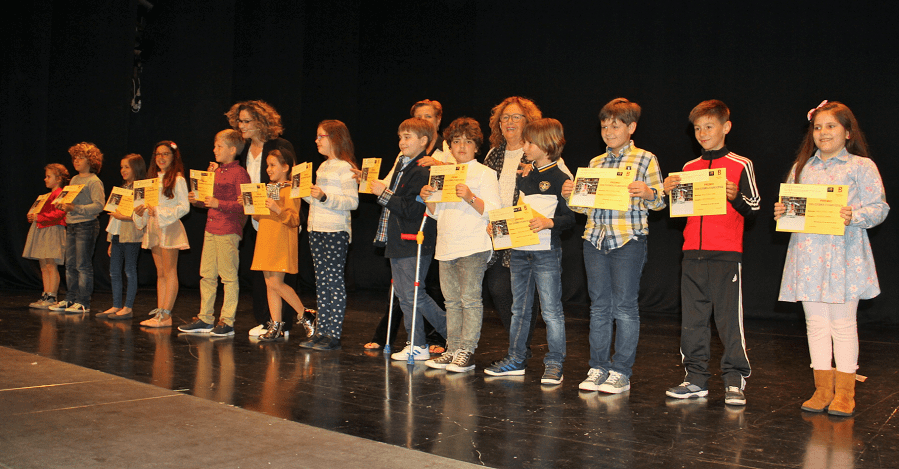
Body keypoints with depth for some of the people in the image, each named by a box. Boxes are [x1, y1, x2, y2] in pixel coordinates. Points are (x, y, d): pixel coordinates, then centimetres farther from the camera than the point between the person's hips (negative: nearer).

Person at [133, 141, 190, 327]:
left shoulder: (178, 179, -5)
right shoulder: (153, 178, 17)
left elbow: (184, 207, -11)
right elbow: (150, 204, 20)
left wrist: (159, 212, -18)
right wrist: (141, 210, -2)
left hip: (170, 227, -7)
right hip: (154, 228, 7)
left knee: (169, 272, -6)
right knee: (160, 273, 8)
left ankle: (166, 315, -7)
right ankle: (159, 312, 8)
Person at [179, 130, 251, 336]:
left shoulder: (239, 173, -9)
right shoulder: (215, 171, 17)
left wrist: (218, 204, -21)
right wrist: (198, 200, 7)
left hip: (229, 231, -8)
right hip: (211, 229, 9)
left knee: (228, 276, -2)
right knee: (207, 274, 10)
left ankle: (227, 322, 5)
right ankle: (205, 319, 18)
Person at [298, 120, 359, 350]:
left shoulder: (345, 168, -8)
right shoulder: (323, 167, 18)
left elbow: (352, 202, -17)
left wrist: (324, 197, -25)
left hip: (336, 230, -9)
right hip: (316, 229, 9)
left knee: (334, 280, -6)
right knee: (321, 280, 10)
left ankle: (334, 334, -1)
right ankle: (322, 331, 16)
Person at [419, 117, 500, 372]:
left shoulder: (485, 173, 0)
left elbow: (492, 211, -9)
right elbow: (437, 213, 21)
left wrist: (470, 197, -23)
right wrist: (428, 199, 2)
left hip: (473, 247, -6)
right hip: (446, 246, 6)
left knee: (470, 298, -6)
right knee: (451, 300, 9)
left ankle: (466, 352, -2)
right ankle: (452, 349, 16)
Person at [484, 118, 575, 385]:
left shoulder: (560, 179, -7)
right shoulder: (524, 177, 14)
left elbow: (571, 218, -11)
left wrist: (548, 222, -26)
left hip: (546, 252, -7)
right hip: (519, 250, 7)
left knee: (551, 310, -2)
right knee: (519, 308, 13)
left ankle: (554, 364, 6)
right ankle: (516, 360, 23)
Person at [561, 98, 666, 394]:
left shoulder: (645, 159, 2)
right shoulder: (595, 163, 15)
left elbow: (659, 202, 1)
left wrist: (648, 193, -20)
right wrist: (570, 196, -1)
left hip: (629, 239, -5)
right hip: (595, 238, 5)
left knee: (625, 306, -1)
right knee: (599, 306, 8)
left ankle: (621, 372, 7)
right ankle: (598, 367, 17)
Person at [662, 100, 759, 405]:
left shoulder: (740, 165, 1)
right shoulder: (689, 168, 14)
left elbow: (753, 209, -1)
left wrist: (735, 196, -19)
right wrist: (670, 192, -1)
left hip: (727, 254, -5)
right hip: (693, 253, 5)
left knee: (729, 319, -4)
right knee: (692, 319, 7)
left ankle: (734, 381, 5)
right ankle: (695, 379, 16)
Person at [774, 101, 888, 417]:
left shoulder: (862, 166, 1)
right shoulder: (801, 167, 14)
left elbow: (880, 208, -4)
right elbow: (790, 205, 18)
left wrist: (854, 216, -21)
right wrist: (782, 212, -4)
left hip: (843, 253, -4)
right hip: (808, 254, 4)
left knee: (843, 324, 1)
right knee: (815, 323, 7)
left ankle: (844, 393, 12)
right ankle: (823, 389, 17)